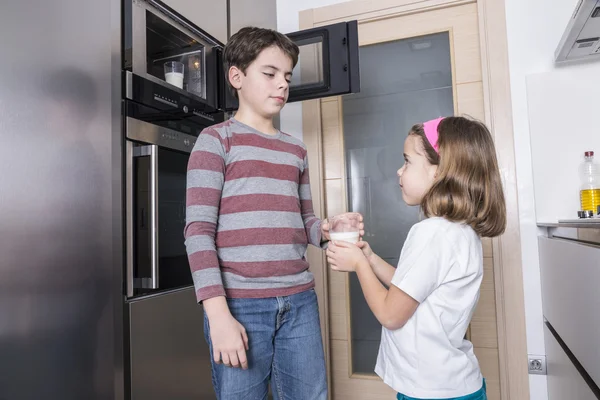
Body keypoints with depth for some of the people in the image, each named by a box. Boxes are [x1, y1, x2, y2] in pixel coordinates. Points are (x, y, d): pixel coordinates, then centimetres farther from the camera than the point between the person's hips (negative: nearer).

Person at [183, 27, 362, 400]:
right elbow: (198, 231, -7)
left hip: (299, 301, 5)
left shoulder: (296, 149, 16)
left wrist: (325, 229, -5)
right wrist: (219, 314, -14)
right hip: (241, 304, -5)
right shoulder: (216, 140, -1)